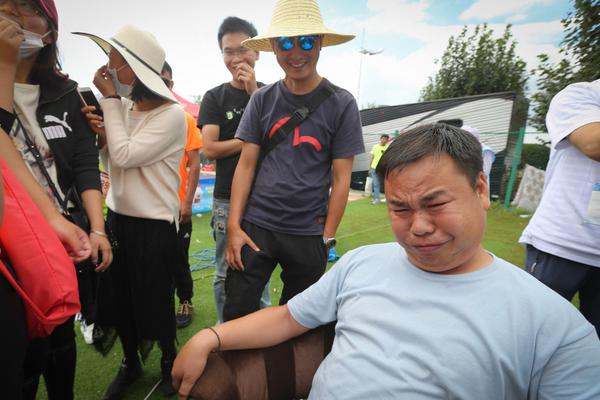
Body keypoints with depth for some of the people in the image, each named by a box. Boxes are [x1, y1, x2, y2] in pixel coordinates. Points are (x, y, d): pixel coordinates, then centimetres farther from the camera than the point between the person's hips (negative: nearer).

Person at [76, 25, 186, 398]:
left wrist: (109, 99, -14)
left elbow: (124, 156, -22)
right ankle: (130, 363, 40)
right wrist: (101, 134, -8)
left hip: (155, 224, -6)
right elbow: (113, 163, 12)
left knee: (156, 298, 9)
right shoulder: (122, 108, 4)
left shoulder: (172, 114, -15)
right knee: (118, 296, 16)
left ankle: (169, 359, 36)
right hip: (118, 216, 6)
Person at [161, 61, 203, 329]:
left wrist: (187, 201, -9)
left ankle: (185, 302, 31)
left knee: (179, 259, 10)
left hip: (176, 205, -2)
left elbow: (194, 164, -4)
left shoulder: (185, 119, -1)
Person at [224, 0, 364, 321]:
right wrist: (234, 226, -4)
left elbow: (341, 178, -3)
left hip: (308, 234, -1)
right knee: (236, 314, 7)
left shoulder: (341, 103, -2)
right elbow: (246, 165, 2)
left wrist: (327, 238, -5)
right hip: (256, 225, 1)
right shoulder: (262, 99, 3)